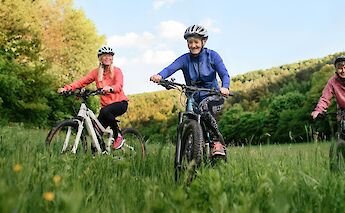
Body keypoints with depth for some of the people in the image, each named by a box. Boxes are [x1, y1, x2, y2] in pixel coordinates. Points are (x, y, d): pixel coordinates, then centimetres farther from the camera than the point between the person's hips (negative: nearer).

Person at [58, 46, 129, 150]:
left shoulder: (117, 71, -4)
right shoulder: (96, 72, 5)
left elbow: (119, 85, -23)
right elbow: (82, 81, -7)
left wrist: (110, 88, -46)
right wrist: (66, 88, -23)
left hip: (120, 103, -4)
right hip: (106, 105, 4)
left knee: (105, 111, -34)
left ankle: (118, 137, -15)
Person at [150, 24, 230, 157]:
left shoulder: (212, 56, -5)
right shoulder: (185, 59, -3)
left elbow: (224, 74, -16)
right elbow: (171, 68, -22)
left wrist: (225, 87, -40)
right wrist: (159, 76, -45)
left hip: (213, 96, -3)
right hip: (194, 99, 3)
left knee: (204, 106, -36)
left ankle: (217, 142, -25)